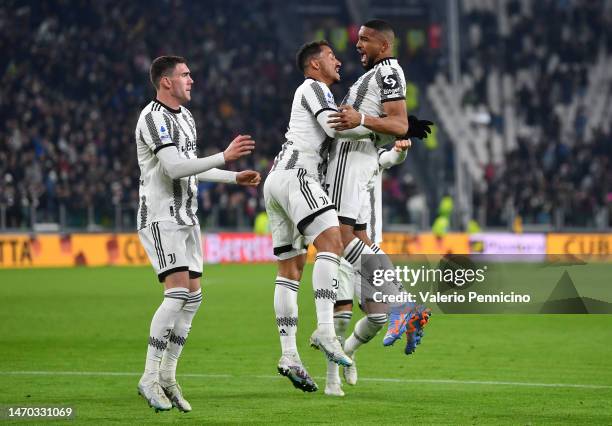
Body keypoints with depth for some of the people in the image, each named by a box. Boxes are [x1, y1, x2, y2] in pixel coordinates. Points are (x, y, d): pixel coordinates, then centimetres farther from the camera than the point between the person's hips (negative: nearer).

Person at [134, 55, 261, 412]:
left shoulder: (186, 116, 16)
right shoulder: (153, 118, -15)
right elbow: (174, 168, -24)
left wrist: (236, 178, 27)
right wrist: (224, 157, -24)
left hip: (187, 218, 9)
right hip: (160, 218, -9)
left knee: (193, 297, 5)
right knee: (178, 293, -18)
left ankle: (167, 376, 11)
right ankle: (149, 378, -13)